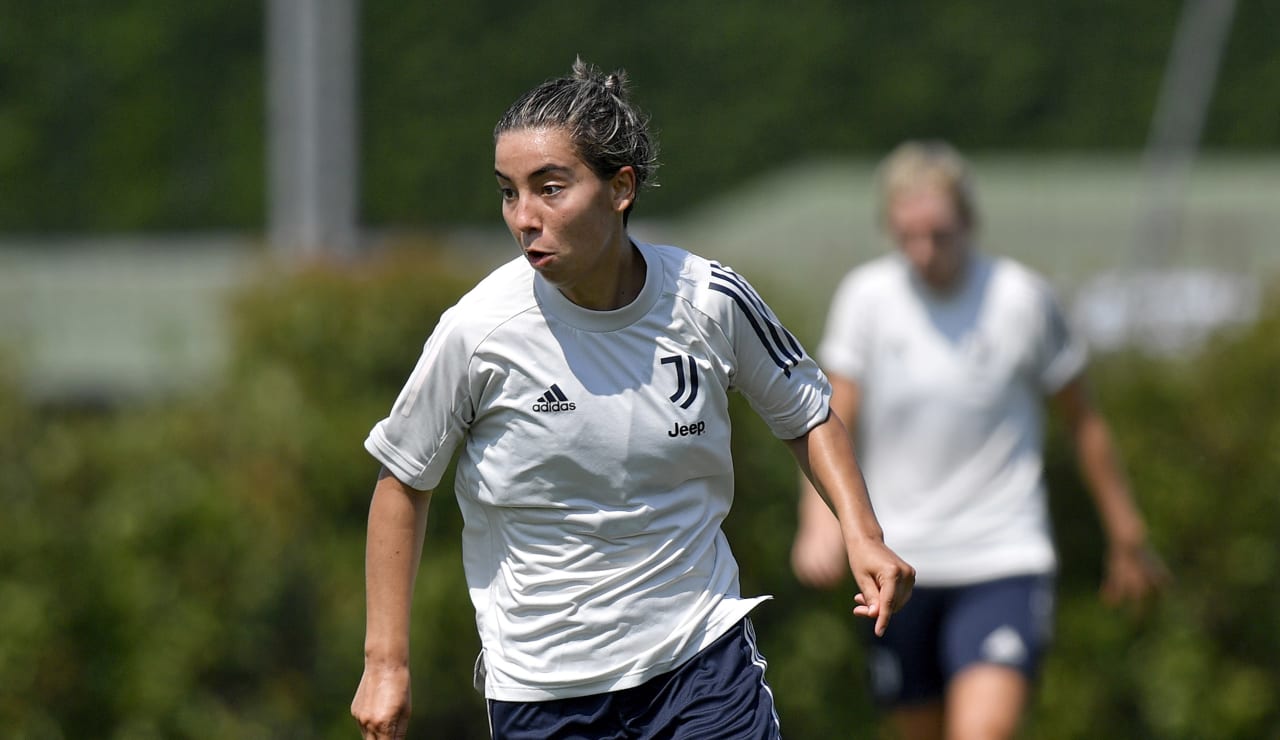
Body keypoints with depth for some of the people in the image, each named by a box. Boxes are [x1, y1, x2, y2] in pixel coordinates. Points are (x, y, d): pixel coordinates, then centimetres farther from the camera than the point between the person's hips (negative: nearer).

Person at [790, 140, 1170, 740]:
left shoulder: (1022, 299, -5)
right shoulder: (866, 297, 0)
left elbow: (1084, 422, 6)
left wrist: (1127, 537, 11)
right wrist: (820, 520, -17)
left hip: (1004, 562, -3)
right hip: (898, 568, 3)